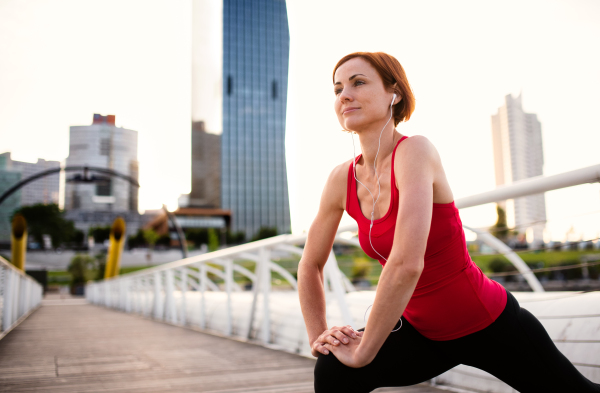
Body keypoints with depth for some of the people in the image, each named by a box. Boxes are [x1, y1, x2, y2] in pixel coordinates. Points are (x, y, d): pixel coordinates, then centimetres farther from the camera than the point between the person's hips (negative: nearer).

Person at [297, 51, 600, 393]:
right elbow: (311, 265, 4)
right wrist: (320, 337, -3)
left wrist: (364, 351, -27)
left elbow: (407, 264, -37)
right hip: (423, 332, 5)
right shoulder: (342, 179, -8)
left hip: (490, 324, -4)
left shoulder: (415, 151, -27)